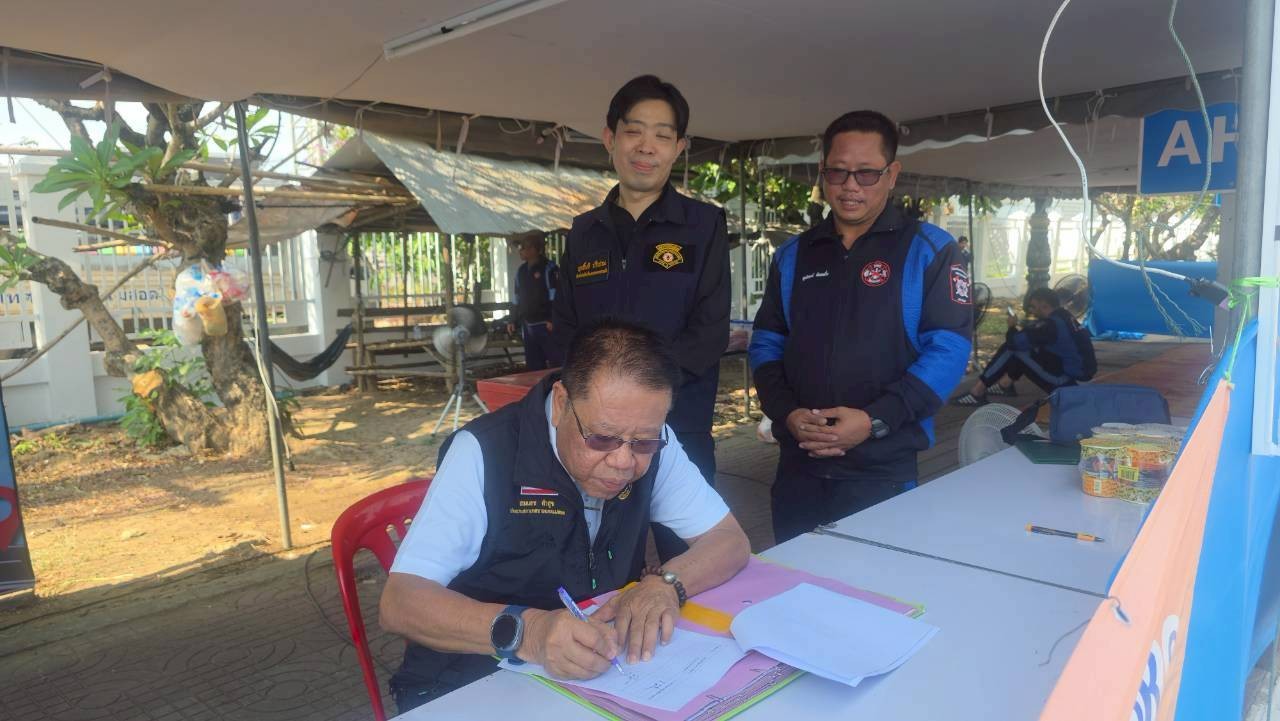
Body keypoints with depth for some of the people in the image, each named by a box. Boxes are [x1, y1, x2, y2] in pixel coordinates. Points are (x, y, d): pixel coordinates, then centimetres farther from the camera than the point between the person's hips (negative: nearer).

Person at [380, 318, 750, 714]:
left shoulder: (652, 446, -8)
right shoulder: (484, 452, -19)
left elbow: (730, 540, -2)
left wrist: (664, 583, -20)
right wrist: (524, 631, -37)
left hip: (599, 675, 3)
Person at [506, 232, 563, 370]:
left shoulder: (549, 269, -6)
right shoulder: (520, 271, 15)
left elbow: (556, 297, -11)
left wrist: (553, 320, -19)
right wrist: (513, 321, 13)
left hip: (546, 326, -7)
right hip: (528, 327, 7)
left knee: (557, 364, -5)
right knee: (534, 366, 10)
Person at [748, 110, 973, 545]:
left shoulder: (929, 250, -1)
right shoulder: (794, 255, 11)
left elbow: (947, 349, -9)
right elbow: (766, 342, 10)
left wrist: (876, 420, -19)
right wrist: (786, 411, -8)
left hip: (882, 469, -3)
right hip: (798, 464, 4)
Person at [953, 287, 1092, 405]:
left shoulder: (1052, 324, -22)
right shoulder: (1063, 317, 8)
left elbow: (1016, 342, -24)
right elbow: (1030, 334, 21)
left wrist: (1012, 327, -4)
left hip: (1065, 383, -10)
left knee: (1011, 349, -11)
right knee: (1023, 346, 14)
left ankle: (977, 392, -7)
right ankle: (1004, 385, 14)